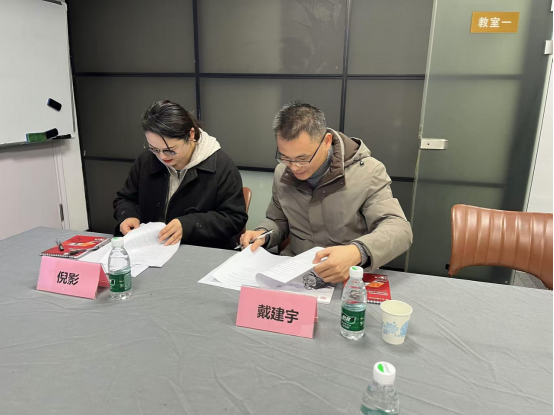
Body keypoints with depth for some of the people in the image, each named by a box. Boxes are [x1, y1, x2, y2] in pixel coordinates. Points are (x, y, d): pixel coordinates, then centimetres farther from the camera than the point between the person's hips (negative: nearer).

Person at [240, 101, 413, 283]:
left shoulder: (368, 173, -11)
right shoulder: (282, 173, 3)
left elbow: (400, 229, -19)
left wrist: (357, 252, -37)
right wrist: (263, 234, -6)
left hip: (350, 278, -2)